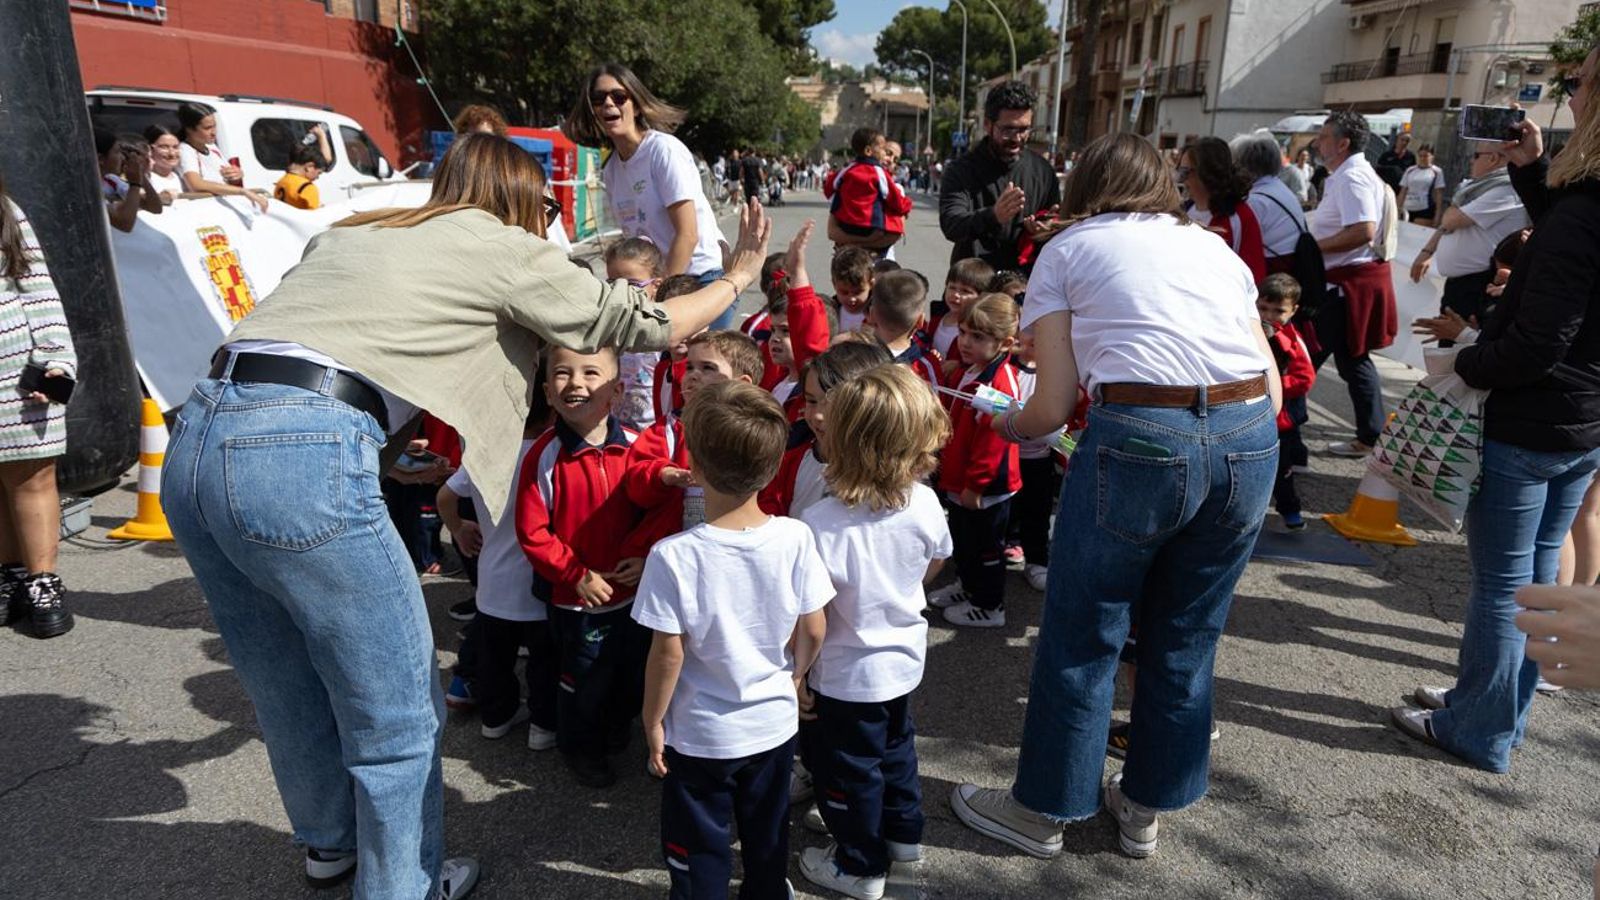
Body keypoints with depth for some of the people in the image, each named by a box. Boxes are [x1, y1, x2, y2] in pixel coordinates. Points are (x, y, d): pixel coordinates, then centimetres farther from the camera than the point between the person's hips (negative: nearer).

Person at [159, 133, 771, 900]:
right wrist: (738, 276, 25)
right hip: (302, 461, -8)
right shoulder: (502, 246, 7)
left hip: (192, 444, 9)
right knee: (396, 714, 10)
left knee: (291, 691, 27)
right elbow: (635, 323, 10)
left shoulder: (348, 231, 25)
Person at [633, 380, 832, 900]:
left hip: (701, 735, -3)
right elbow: (813, 631, -7)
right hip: (775, 722, 3)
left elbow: (669, 652, -19)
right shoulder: (795, 538, -17)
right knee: (768, 836, 26)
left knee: (701, 849, 19)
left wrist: (653, 721, -3)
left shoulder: (674, 555, -26)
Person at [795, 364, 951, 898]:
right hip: (905, 658, 6)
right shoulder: (925, 504, -17)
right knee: (895, 746, 29)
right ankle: (904, 833, 50)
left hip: (845, 676, -5)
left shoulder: (820, 524, -32)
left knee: (848, 770, 17)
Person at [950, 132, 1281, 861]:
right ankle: (1147, 808, 36)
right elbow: (1272, 384, 17)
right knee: (1186, 639, 19)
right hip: (1252, 438, 5)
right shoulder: (1213, 245, 24)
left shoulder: (1067, 250, 13)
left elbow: (1054, 405, 5)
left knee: (1081, 638, 12)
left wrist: (1013, 425, 26)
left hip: (1139, 437, -5)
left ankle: (1042, 811, 29)